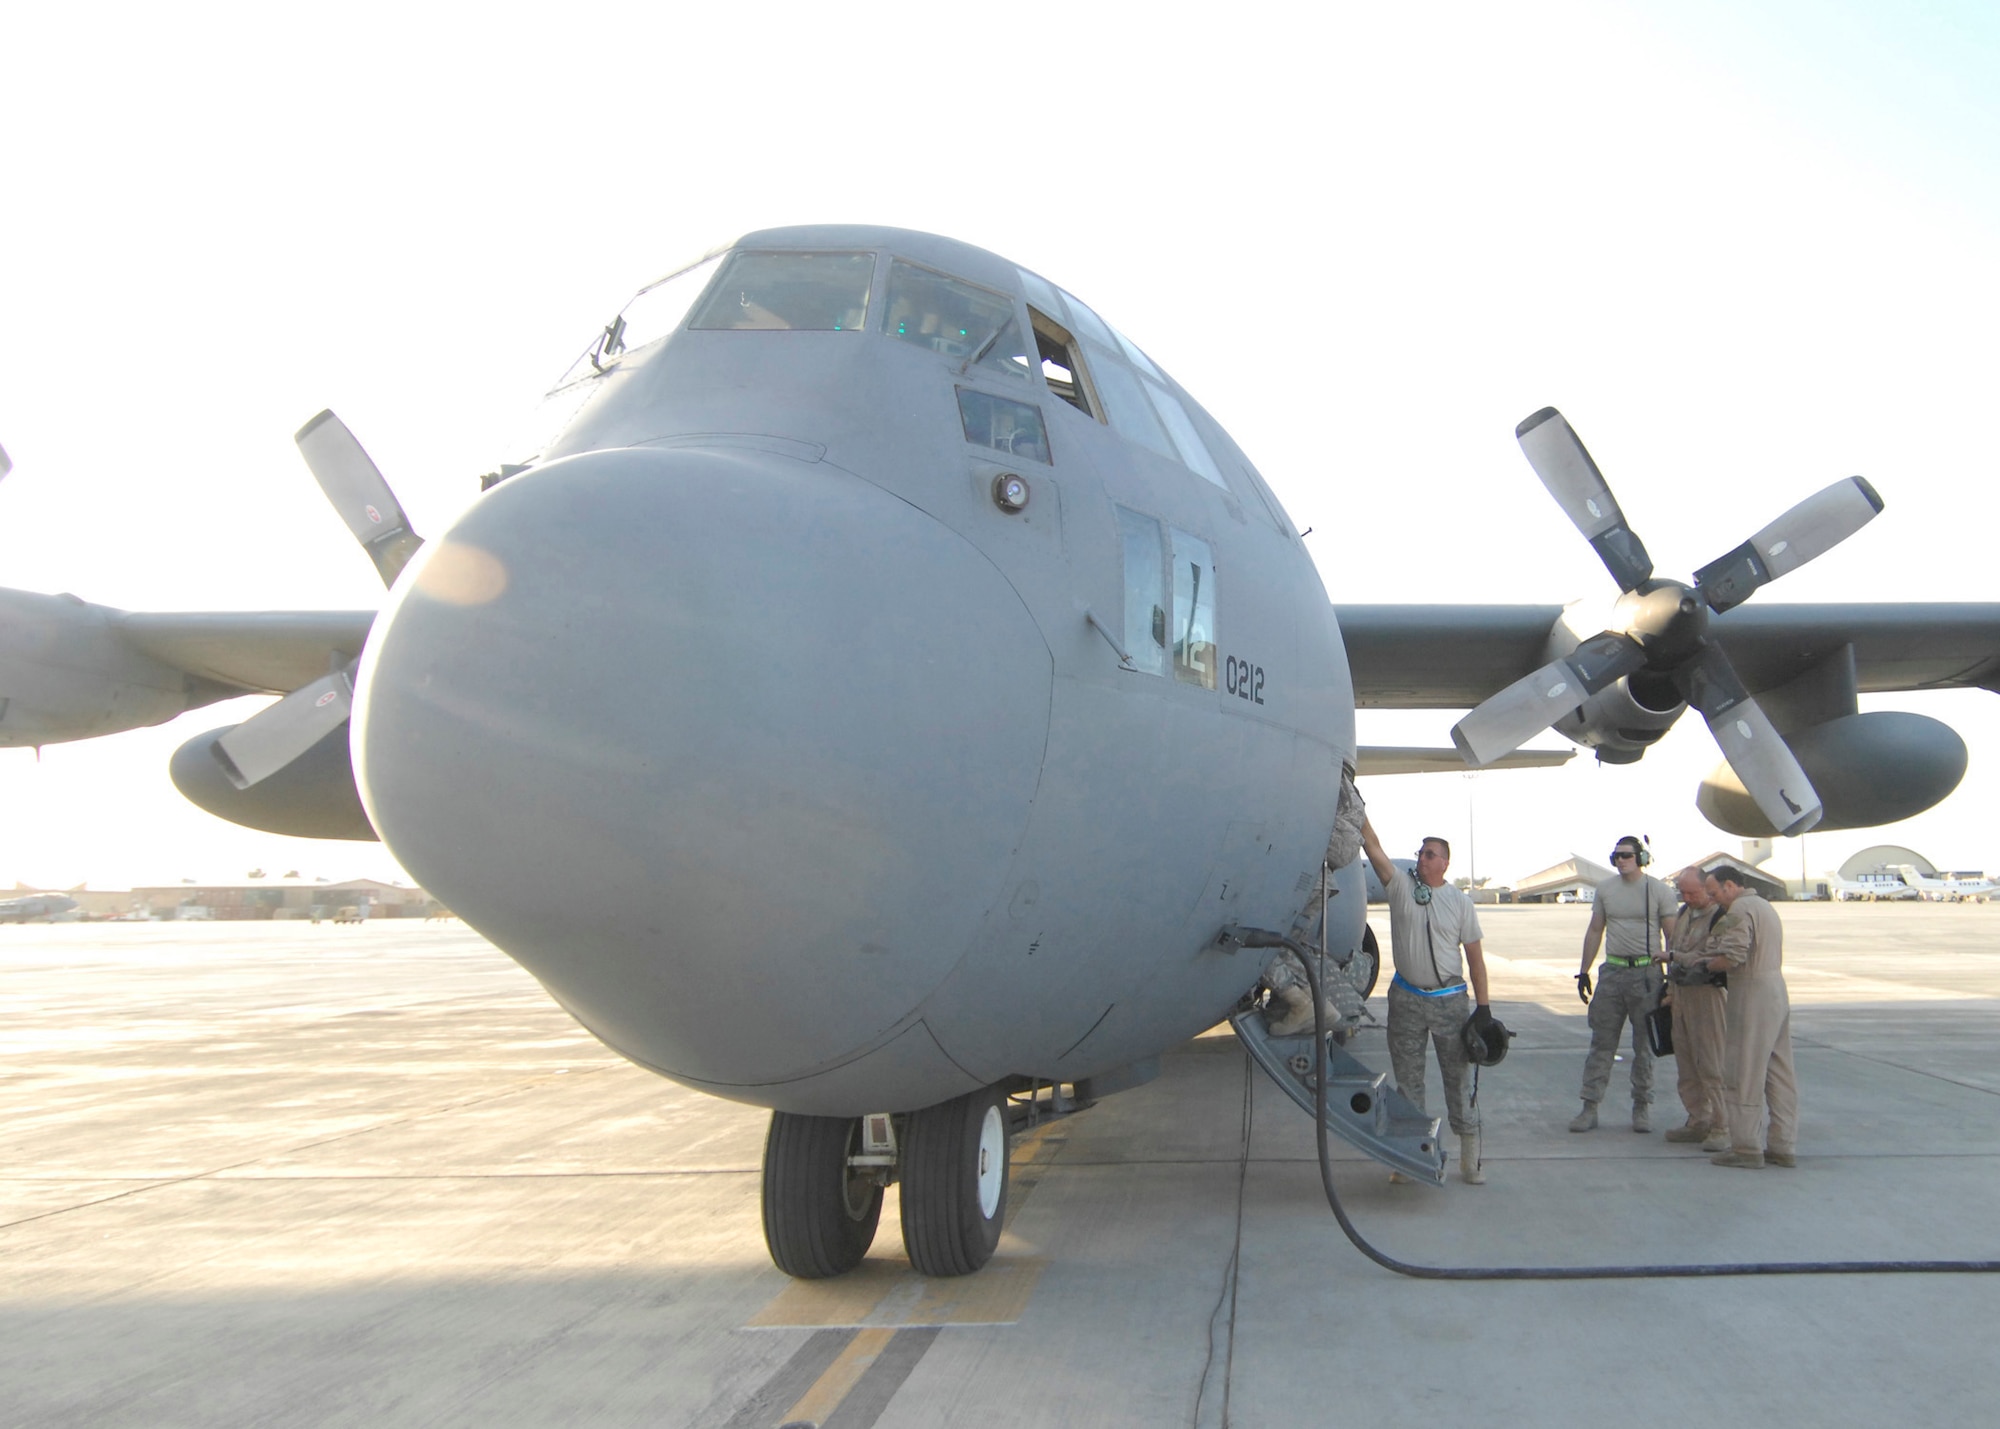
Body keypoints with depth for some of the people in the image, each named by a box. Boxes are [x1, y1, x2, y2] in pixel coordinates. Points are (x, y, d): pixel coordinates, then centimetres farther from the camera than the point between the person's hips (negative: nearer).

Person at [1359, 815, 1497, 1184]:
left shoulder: (1460, 902, 1)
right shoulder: (1400, 886, 1)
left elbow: (1475, 956, 2)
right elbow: (1372, 846, -9)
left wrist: (1483, 1005, -2)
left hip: (1449, 1000, -1)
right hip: (1406, 998, 1)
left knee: (1458, 1077, 4)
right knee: (1407, 1080, 7)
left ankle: (1470, 1158, 11)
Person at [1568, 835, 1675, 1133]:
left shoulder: (1659, 891, -2)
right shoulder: (1605, 889, 9)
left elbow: (1672, 935, -1)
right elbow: (1594, 931, 15)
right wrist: (1584, 971, 11)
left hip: (1646, 973, -3)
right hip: (1612, 971, 3)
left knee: (1644, 1044, 5)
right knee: (1601, 1042, 2)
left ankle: (1642, 1107, 15)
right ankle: (1590, 1107, 3)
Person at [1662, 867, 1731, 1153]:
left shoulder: (1720, 916, -13)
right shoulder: (1683, 912, 15)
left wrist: (1673, 956, -18)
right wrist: (1671, 987, 23)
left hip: (1707, 993, -8)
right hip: (1682, 992, 8)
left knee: (1711, 1063, -8)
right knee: (1687, 1063, 11)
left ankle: (1721, 1128, -3)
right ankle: (1698, 1121, 19)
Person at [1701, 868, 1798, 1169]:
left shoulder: (1739, 910, -12)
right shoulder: (1765, 906, 20)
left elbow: (1732, 957, -24)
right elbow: (1774, 956, 17)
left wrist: (1704, 966, -5)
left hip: (1752, 995, -10)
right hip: (1776, 989, 10)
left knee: (1743, 1075, -4)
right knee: (1779, 1074, 11)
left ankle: (1746, 1148, -1)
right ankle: (1783, 1146, 16)